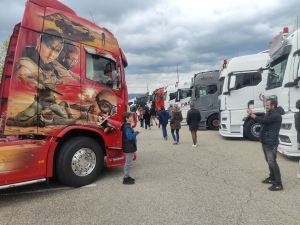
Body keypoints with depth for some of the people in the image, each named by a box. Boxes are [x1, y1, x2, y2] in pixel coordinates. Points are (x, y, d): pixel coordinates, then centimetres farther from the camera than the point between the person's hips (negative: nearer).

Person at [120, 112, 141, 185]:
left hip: (129, 147, 11)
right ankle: (126, 179, 5)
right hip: (129, 148, -11)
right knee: (128, 163, -3)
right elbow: (130, 137, -28)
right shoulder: (127, 127, -21)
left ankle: (127, 176, 29)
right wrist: (137, 132, -24)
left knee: (128, 162, 18)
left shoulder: (127, 126, 11)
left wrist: (135, 133, 7)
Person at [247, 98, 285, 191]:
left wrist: (251, 114, -23)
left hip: (271, 143, -10)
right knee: (269, 161, 18)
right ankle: (272, 178, 31)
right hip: (265, 142, 10)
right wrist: (251, 114, -5)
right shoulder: (268, 114, 12)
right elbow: (260, 119, 14)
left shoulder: (276, 115, -19)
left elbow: (262, 121, -28)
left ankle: (278, 184, -3)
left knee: (272, 162, -9)